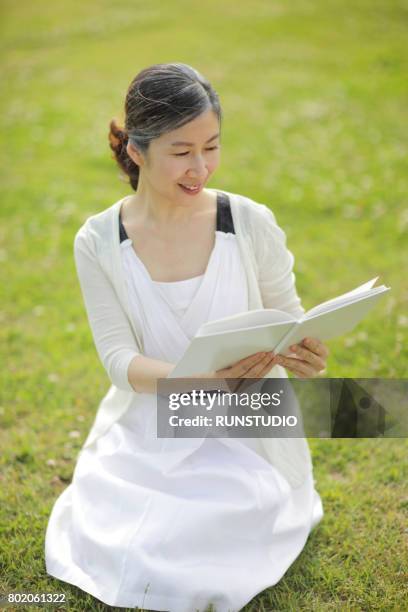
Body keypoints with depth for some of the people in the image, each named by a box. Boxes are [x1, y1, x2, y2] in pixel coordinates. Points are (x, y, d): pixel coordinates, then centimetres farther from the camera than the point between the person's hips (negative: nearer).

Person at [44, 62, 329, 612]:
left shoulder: (252, 223, -12)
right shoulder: (99, 242, -9)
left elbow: (290, 321, -1)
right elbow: (119, 359, -11)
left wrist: (306, 358, -26)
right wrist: (202, 379, -30)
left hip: (243, 435, -1)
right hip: (146, 437, 2)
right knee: (108, 553, -10)